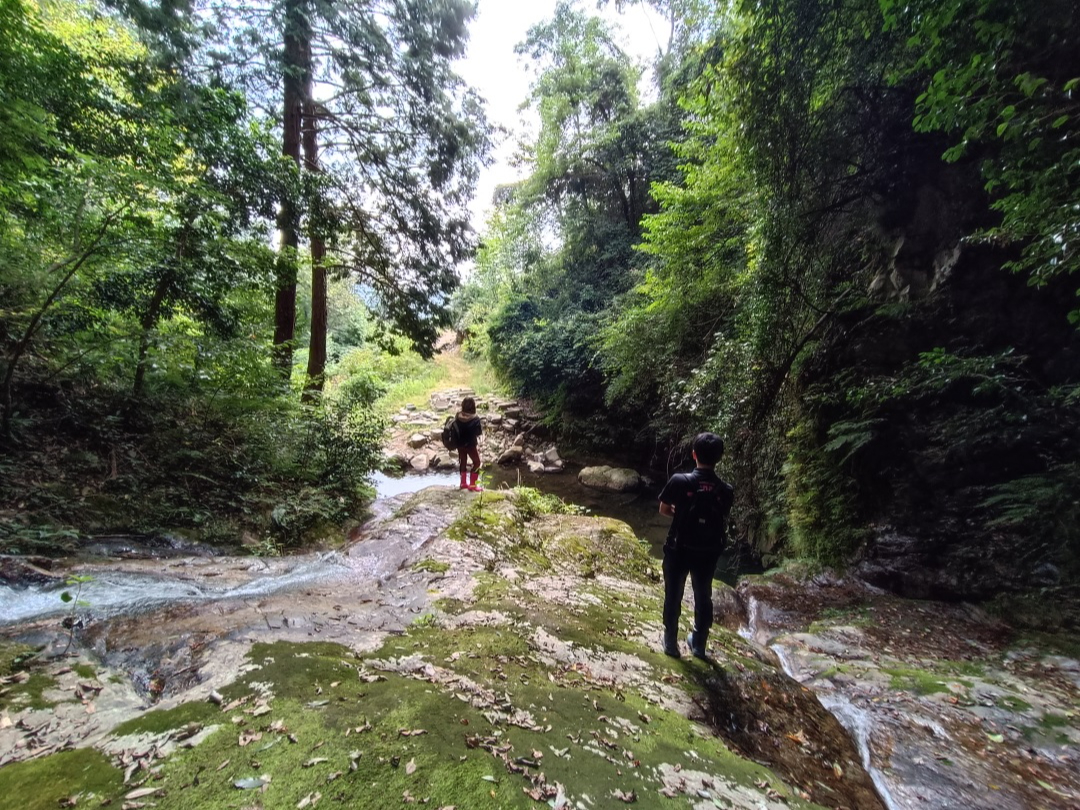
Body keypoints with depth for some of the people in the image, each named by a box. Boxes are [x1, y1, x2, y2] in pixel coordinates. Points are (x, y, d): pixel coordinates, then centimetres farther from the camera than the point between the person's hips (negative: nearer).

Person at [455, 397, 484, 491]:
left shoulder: (458, 416, -7)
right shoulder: (475, 419, -22)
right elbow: (479, 432, -15)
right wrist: (482, 427, 3)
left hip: (460, 443, 5)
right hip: (471, 444, -5)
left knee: (462, 462, 18)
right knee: (476, 462, 9)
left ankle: (463, 483, 28)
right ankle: (472, 484, 9)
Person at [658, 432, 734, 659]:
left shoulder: (679, 481, -18)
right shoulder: (726, 490, -11)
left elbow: (663, 510, -7)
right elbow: (724, 522, -3)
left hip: (679, 548, -2)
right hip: (708, 552, 2)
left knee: (673, 595, 14)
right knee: (703, 597, 20)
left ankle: (671, 642, 25)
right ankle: (699, 644, 34)